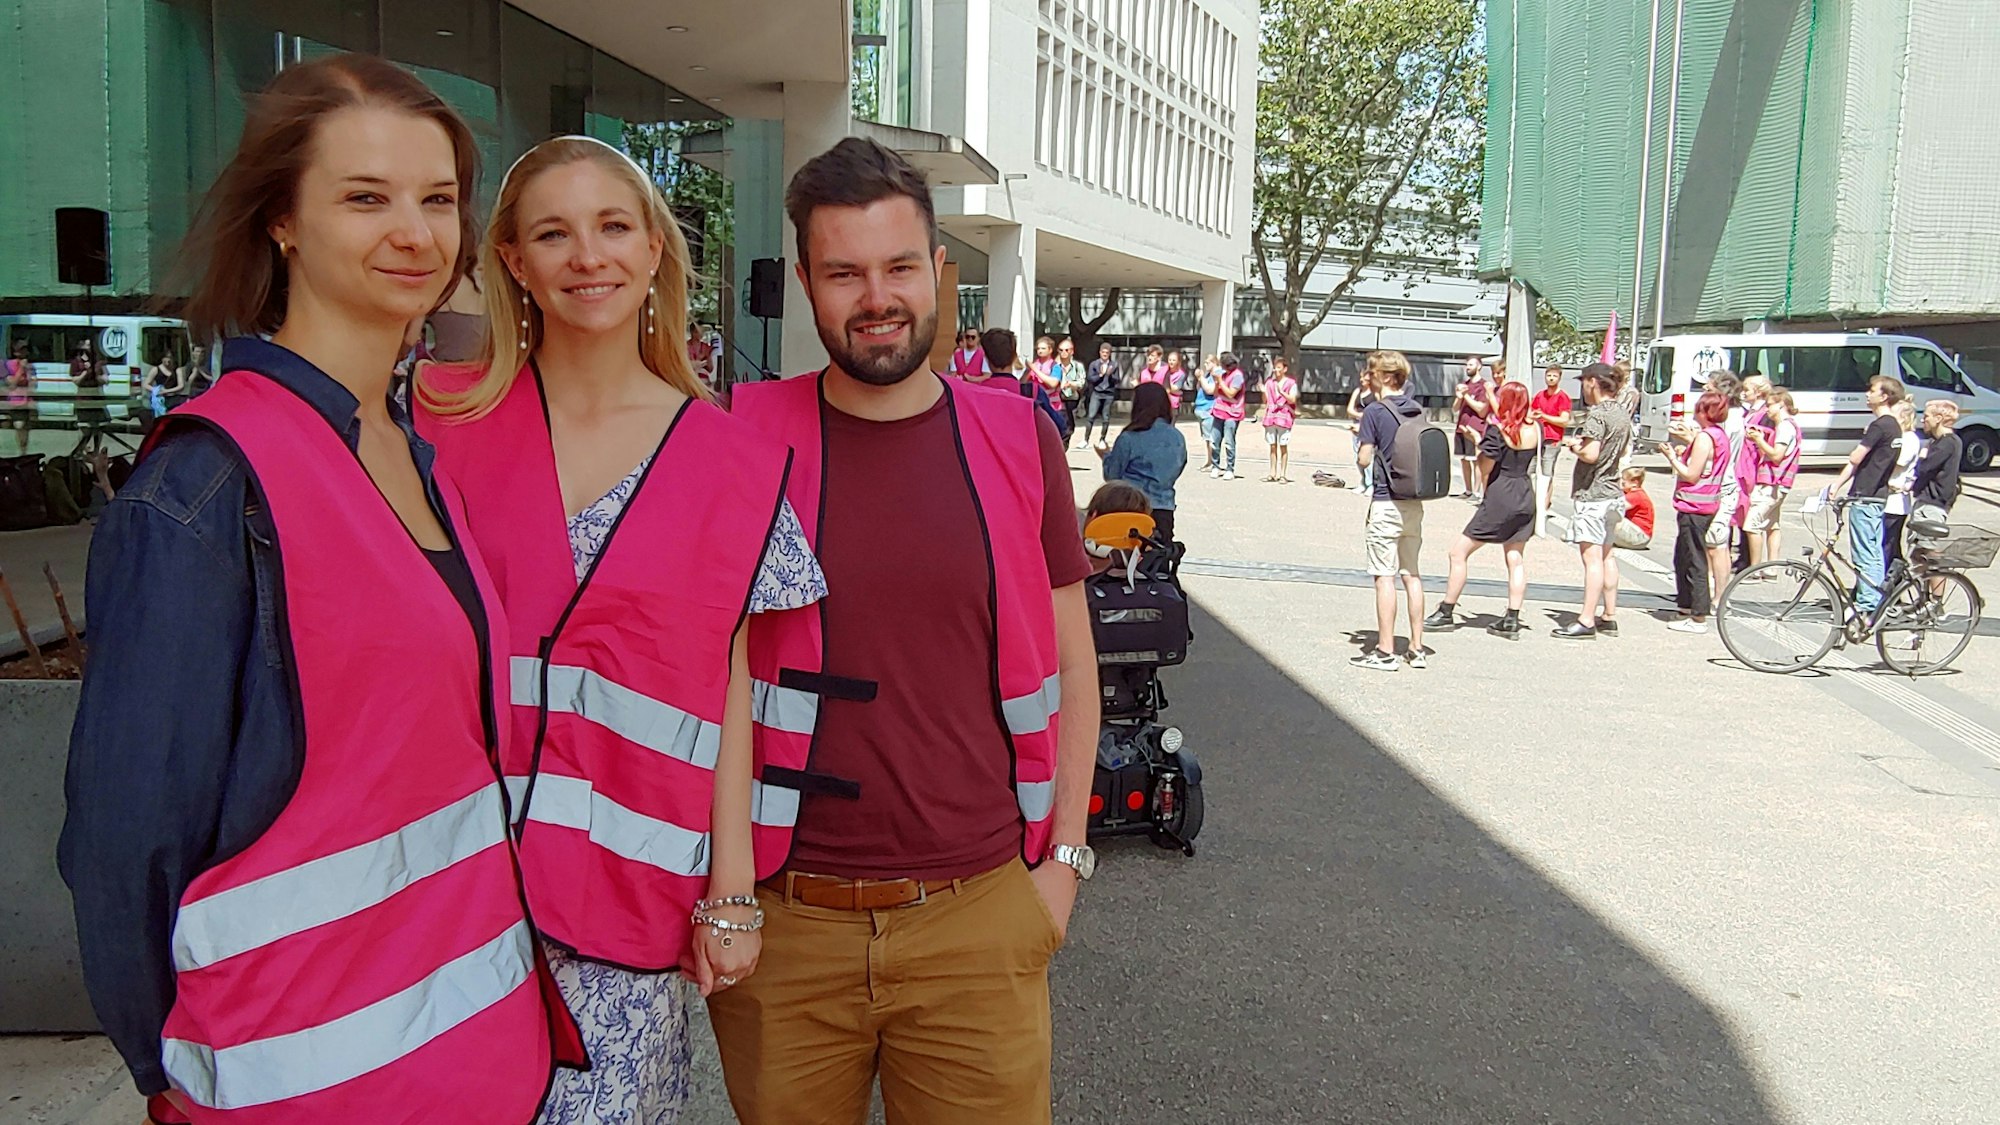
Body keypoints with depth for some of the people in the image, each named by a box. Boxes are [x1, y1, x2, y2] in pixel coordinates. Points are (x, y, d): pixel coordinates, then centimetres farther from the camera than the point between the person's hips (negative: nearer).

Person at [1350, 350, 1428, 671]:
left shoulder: (1375, 411, -10)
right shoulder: (1418, 411, 8)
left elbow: (1364, 460, -11)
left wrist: (1361, 453, 9)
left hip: (1386, 502, -6)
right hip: (1414, 502, 6)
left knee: (1385, 577, -3)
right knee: (1412, 574, 12)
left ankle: (1385, 652, 0)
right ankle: (1417, 648, 16)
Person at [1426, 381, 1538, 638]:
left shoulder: (1497, 429, -15)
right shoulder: (1536, 429, 1)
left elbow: (1486, 467, -14)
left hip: (1499, 497, -6)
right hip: (1525, 496, 6)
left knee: (1459, 552, 3)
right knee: (1515, 558, 12)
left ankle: (1446, 613, 7)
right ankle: (1512, 621, 11)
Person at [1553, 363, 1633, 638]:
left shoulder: (1596, 414, -16)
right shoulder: (1622, 413, 12)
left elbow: (1591, 454, -25)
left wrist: (1573, 445, -6)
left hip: (1592, 494, -9)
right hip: (1613, 492, 9)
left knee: (1592, 557, -9)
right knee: (1606, 555, 15)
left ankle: (1586, 621, -8)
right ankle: (1609, 617, 21)